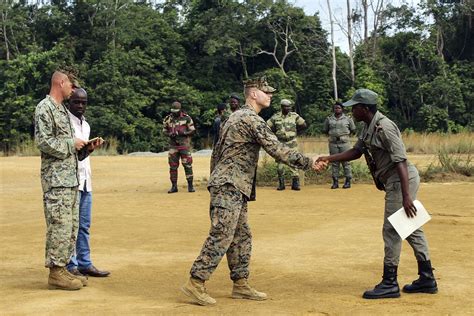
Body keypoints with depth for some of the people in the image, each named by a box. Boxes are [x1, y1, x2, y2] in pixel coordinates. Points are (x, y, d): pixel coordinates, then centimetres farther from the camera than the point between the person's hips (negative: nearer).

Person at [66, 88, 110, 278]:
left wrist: (92, 147, 14)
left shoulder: (86, 125, 20)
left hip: (85, 180, 8)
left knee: (84, 225, 9)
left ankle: (85, 263, 13)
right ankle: (70, 266, -3)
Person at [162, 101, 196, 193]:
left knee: (187, 164, -5)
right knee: (173, 166, 5)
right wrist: (169, 134, -7)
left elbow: (192, 130, 0)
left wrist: (184, 133, -16)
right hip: (173, 145, 3)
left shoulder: (186, 118, -3)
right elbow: (164, 131, 15)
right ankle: (174, 186, 13)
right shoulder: (168, 119, 5)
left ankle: (190, 185, 1)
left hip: (184, 144, -3)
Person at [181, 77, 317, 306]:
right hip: (230, 186, -10)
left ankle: (240, 285, 16)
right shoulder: (252, 119, -12)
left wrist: (214, 182, 22)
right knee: (221, 237, -11)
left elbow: (216, 152, 20)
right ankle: (195, 283, -10)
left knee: (241, 237, 12)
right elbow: (277, 149, -18)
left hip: (226, 185, 10)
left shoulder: (235, 116, 19)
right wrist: (308, 163, -14)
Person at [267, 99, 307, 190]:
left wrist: (295, 131, 11)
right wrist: (276, 132, 7)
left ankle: (295, 183, -3)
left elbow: (304, 125, 11)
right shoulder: (276, 117, -1)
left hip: (291, 142, -1)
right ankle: (281, 183, 12)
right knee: (280, 163, 4)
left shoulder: (294, 116, 0)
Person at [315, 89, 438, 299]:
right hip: (395, 181, 10)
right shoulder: (368, 128, 10)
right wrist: (328, 159, 10)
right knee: (411, 228, 13)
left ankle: (389, 284, 2)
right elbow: (356, 151, 20)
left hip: (401, 181, -10)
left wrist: (405, 197, -28)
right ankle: (427, 280, 21)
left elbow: (400, 161, -24)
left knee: (391, 231, -5)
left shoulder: (384, 127, -20)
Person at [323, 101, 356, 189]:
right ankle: (335, 181, 6)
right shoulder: (329, 119, 9)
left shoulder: (348, 119, 5)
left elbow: (353, 130, 13)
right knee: (334, 162, 3)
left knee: (346, 162, -4)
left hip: (344, 142, -2)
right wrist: (331, 135, 9)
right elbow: (325, 130, 18)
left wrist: (346, 135, 6)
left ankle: (348, 181, 0)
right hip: (333, 143, 2)